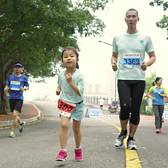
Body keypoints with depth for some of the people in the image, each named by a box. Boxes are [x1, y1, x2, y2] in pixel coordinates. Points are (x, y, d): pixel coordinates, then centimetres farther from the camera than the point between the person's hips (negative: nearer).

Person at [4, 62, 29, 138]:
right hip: (11, 98, 4)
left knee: (15, 115, -15)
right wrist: (6, 89, -8)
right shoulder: (10, 77, 10)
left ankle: (12, 131, -4)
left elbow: (28, 87, 12)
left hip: (19, 98, -4)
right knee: (14, 115, 12)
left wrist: (24, 89, -10)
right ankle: (21, 123, 42)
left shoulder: (24, 78, 3)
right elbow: (7, 86, 16)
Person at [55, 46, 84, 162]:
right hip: (65, 103, 2)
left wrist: (70, 82, -34)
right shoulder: (61, 75, -4)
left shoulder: (79, 76, -18)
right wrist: (58, 89, -4)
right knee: (64, 125, -18)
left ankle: (78, 149, 34)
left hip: (77, 104, -2)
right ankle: (63, 152, -14)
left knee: (76, 128, 11)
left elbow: (80, 92, -25)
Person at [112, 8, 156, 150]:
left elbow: (153, 56, 10)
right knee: (125, 106, -15)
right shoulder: (117, 38, 10)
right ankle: (123, 132, 12)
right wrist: (113, 63, -3)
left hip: (139, 79, 0)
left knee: (135, 109, 1)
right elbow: (114, 55, 20)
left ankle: (131, 139, 16)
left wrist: (147, 63, -12)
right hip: (123, 78, 0)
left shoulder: (145, 38, 6)